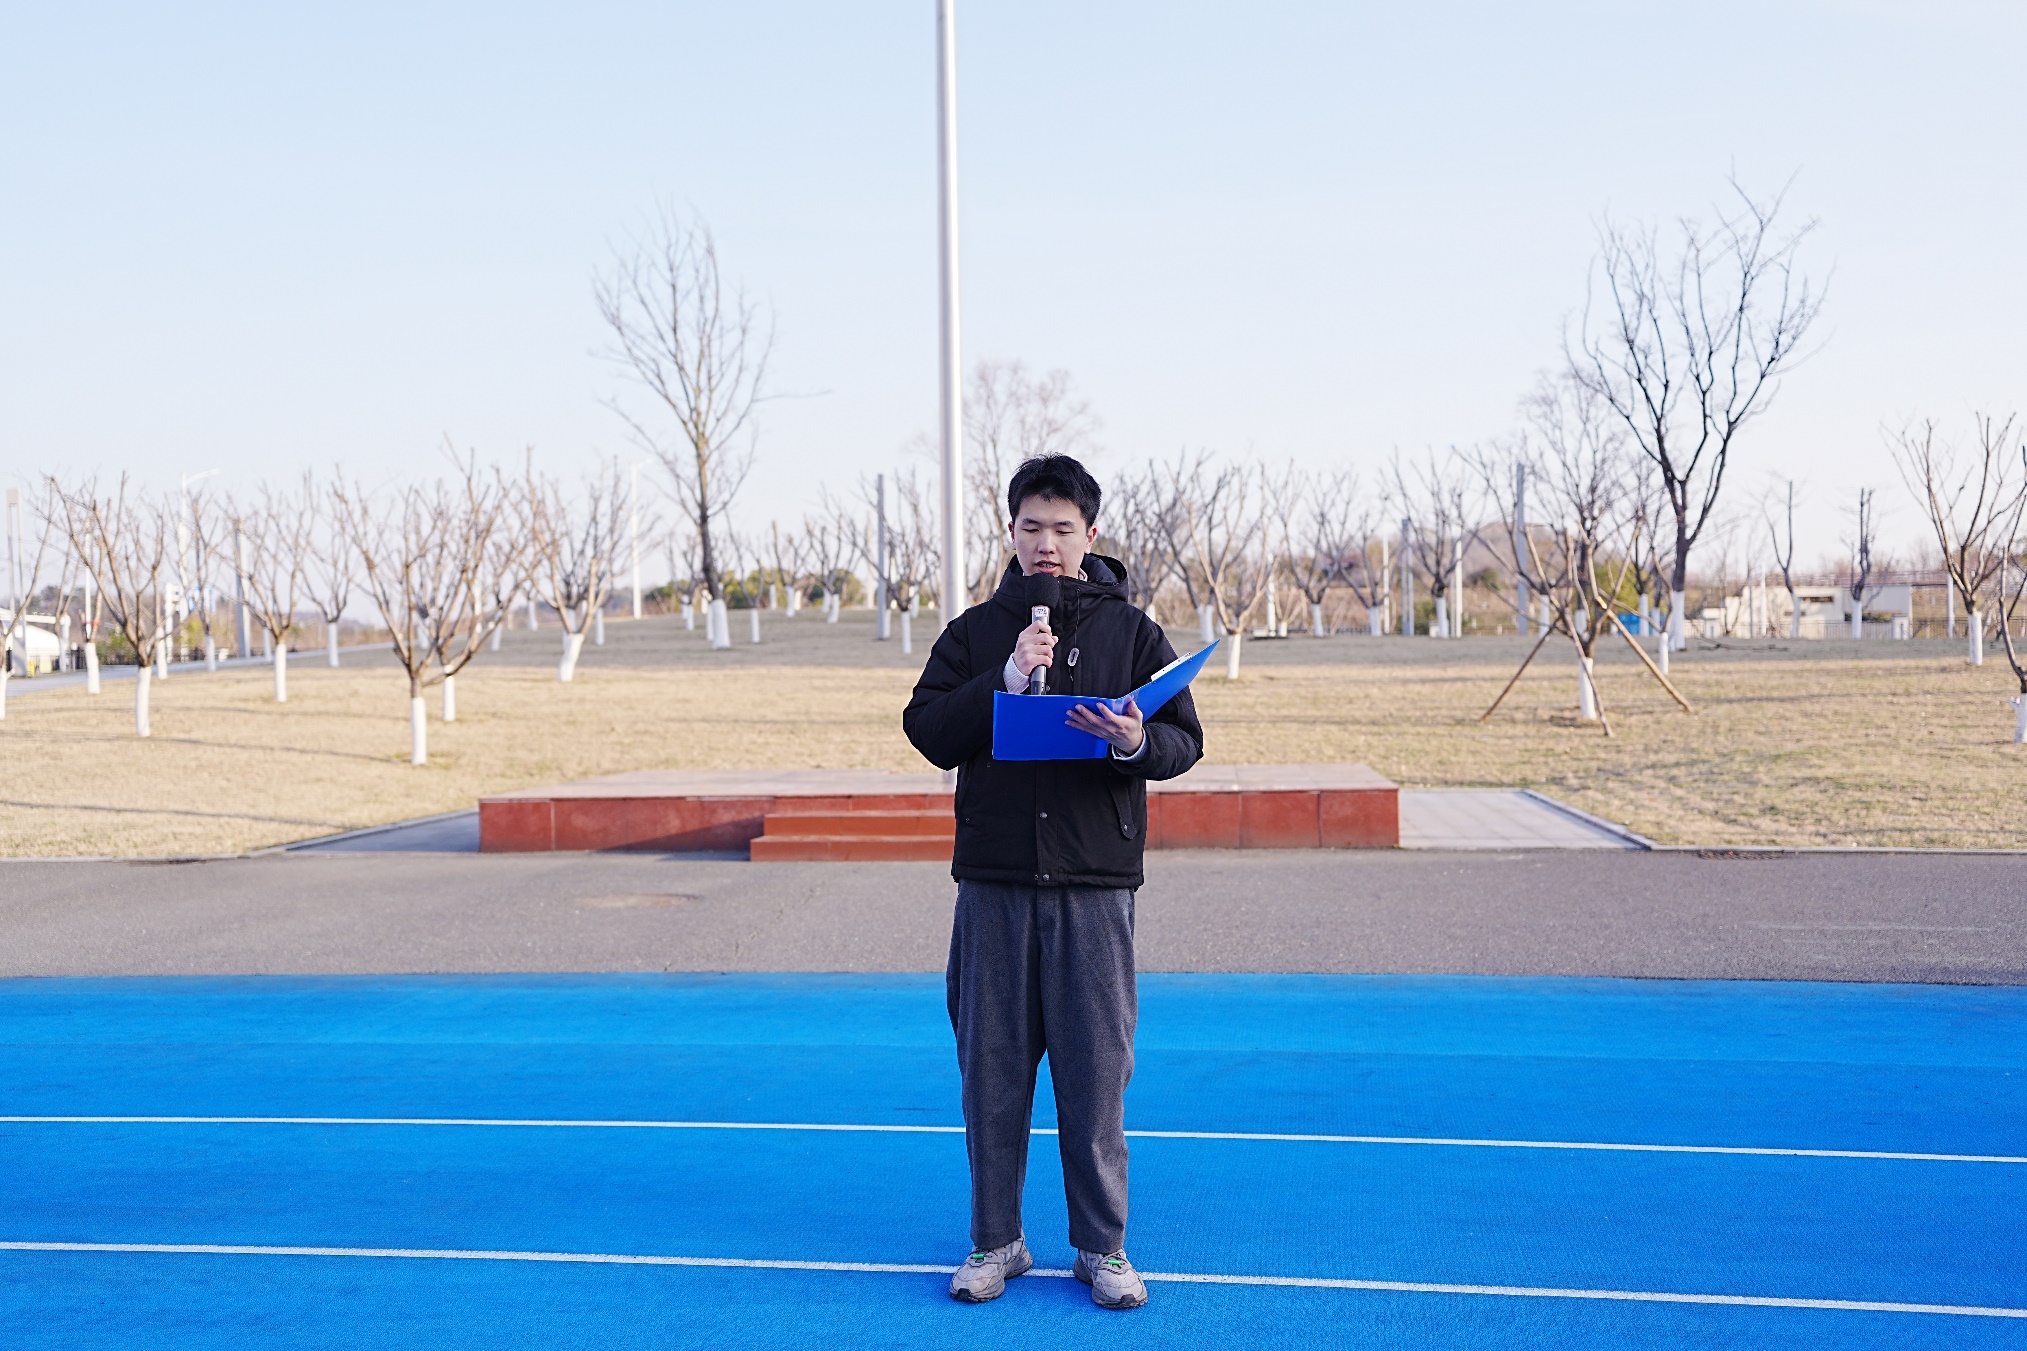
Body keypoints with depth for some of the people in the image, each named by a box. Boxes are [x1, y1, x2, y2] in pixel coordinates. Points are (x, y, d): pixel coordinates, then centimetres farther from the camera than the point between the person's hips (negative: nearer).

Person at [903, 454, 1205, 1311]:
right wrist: (1006, 679, -15)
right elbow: (929, 733, -2)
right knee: (992, 1067, 6)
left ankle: (1102, 1246, 16)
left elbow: (1186, 742, 1)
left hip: (1094, 883, -1)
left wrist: (1137, 742, -21)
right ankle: (995, 1239, 19)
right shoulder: (976, 631, 9)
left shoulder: (1129, 630, 6)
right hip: (994, 882, 1)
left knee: (1095, 1070, 2)